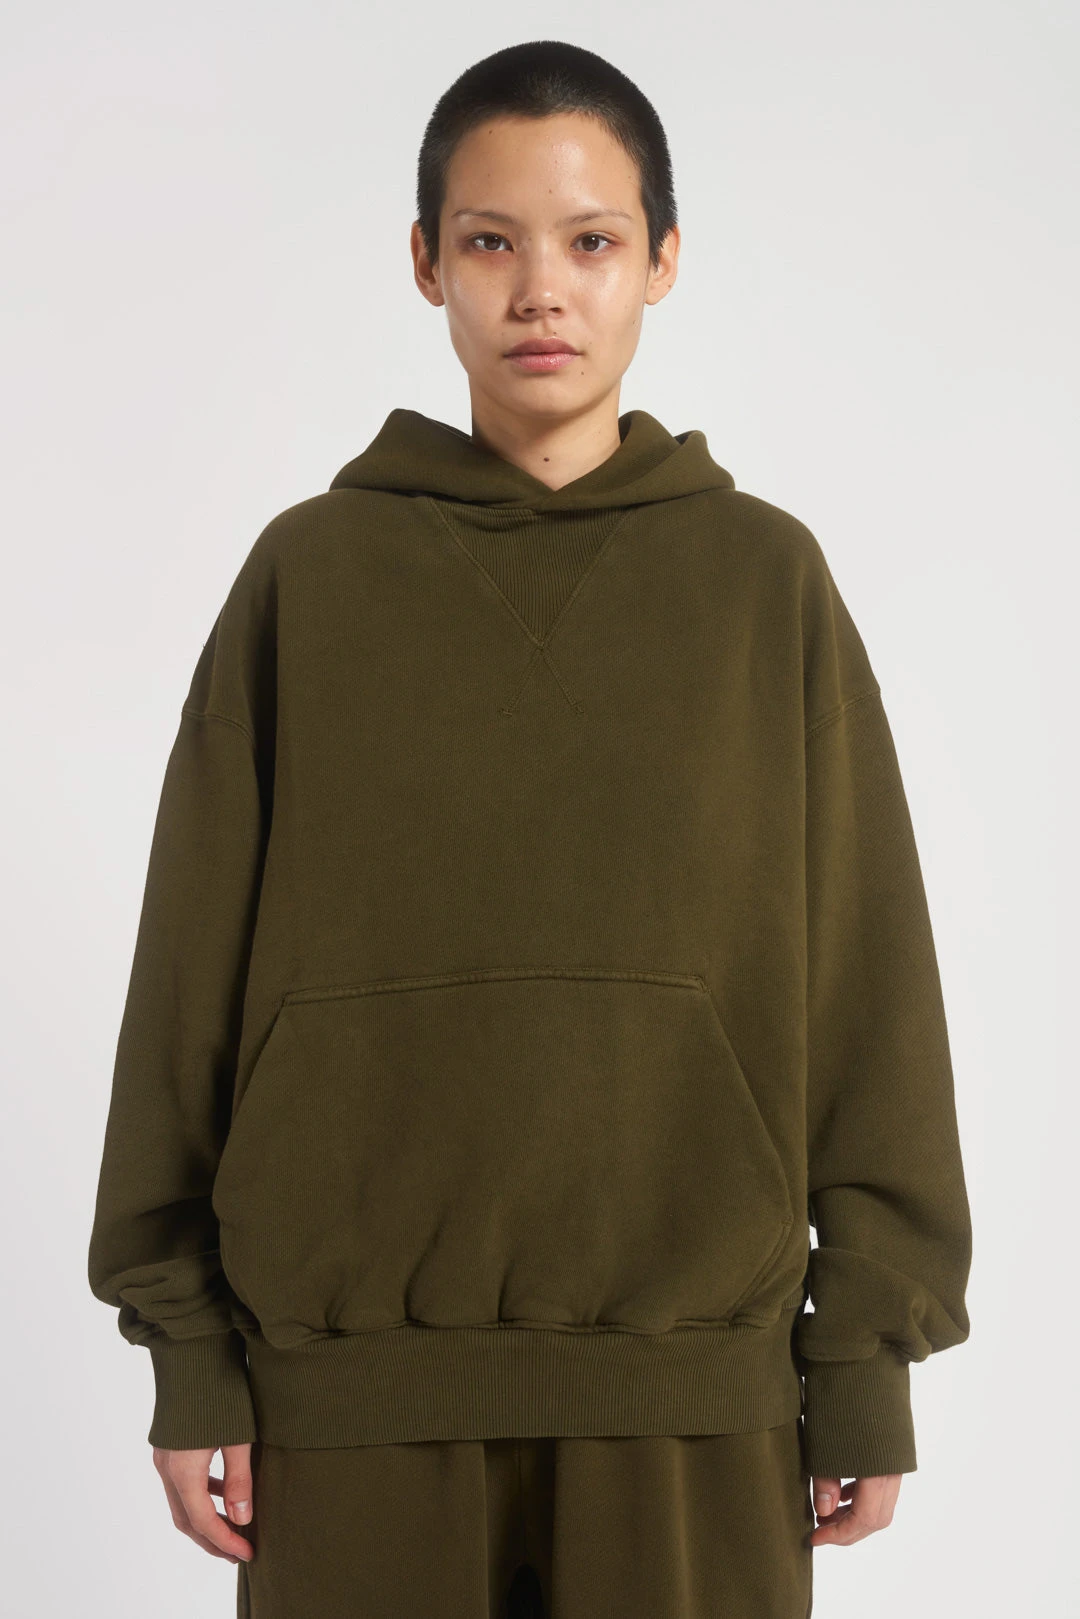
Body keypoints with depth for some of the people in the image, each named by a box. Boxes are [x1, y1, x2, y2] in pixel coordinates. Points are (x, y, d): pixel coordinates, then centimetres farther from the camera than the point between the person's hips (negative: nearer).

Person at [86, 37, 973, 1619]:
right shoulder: (310, 574, 3)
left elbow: (866, 975, 4)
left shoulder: (766, 578, 3)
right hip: (357, 1383, 0)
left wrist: (868, 1357, 2)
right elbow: (196, 971, 4)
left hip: (693, 1383, 0)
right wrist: (189, 1350, 2)